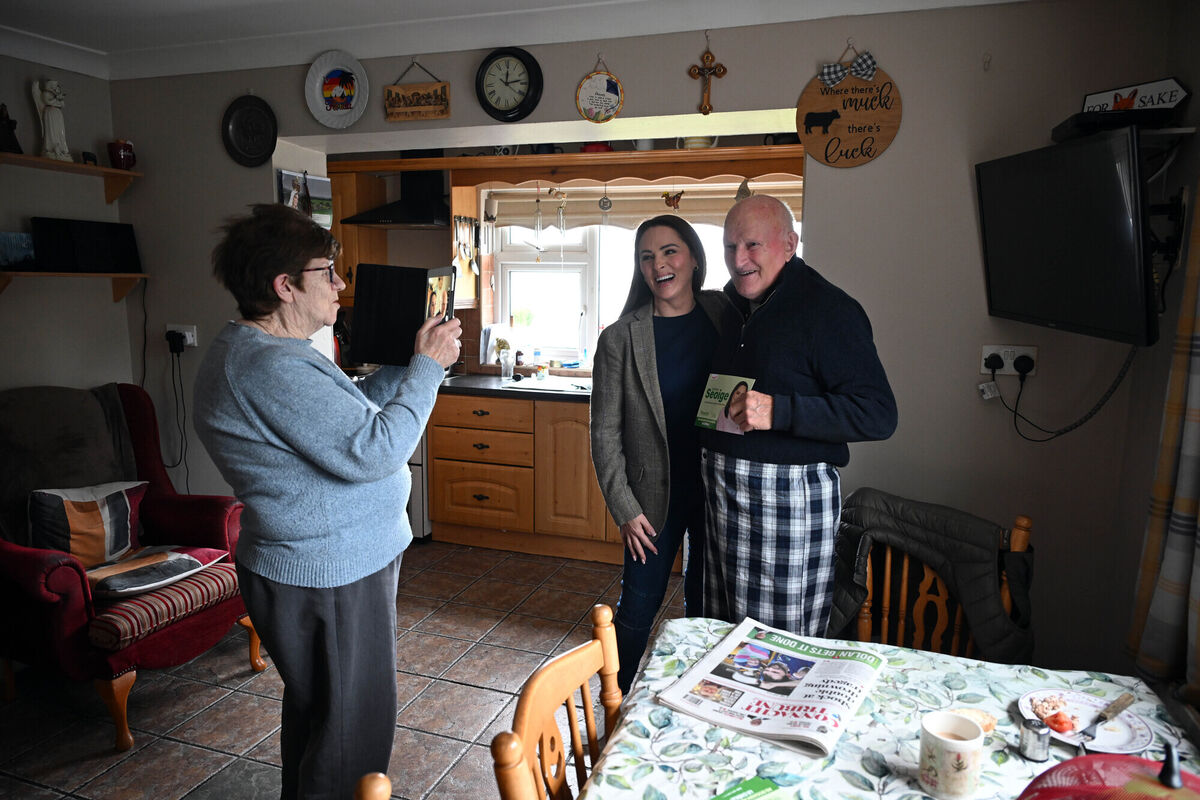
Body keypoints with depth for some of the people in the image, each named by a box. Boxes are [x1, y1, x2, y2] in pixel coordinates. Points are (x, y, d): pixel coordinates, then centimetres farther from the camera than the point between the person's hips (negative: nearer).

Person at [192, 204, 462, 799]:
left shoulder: (249, 351, 9)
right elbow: (371, 450, -29)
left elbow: (342, 413, 12)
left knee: (313, 707, 28)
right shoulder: (271, 367, -26)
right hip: (331, 577, -11)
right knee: (354, 729, 5)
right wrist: (426, 369, -19)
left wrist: (407, 367, 2)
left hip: (308, 565, 11)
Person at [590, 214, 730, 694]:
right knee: (638, 608, 8)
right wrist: (624, 509, -8)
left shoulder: (726, 316, 0)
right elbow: (605, 433, -5)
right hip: (656, 495, -2)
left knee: (707, 601, 16)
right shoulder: (620, 338, -7)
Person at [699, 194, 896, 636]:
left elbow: (879, 414, -19)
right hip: (721, 491, 7)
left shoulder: (828, 309, -11)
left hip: (788, 496, -7)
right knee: (721, 634, 16)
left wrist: (779, 411, -27)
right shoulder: (728, 306, 13)